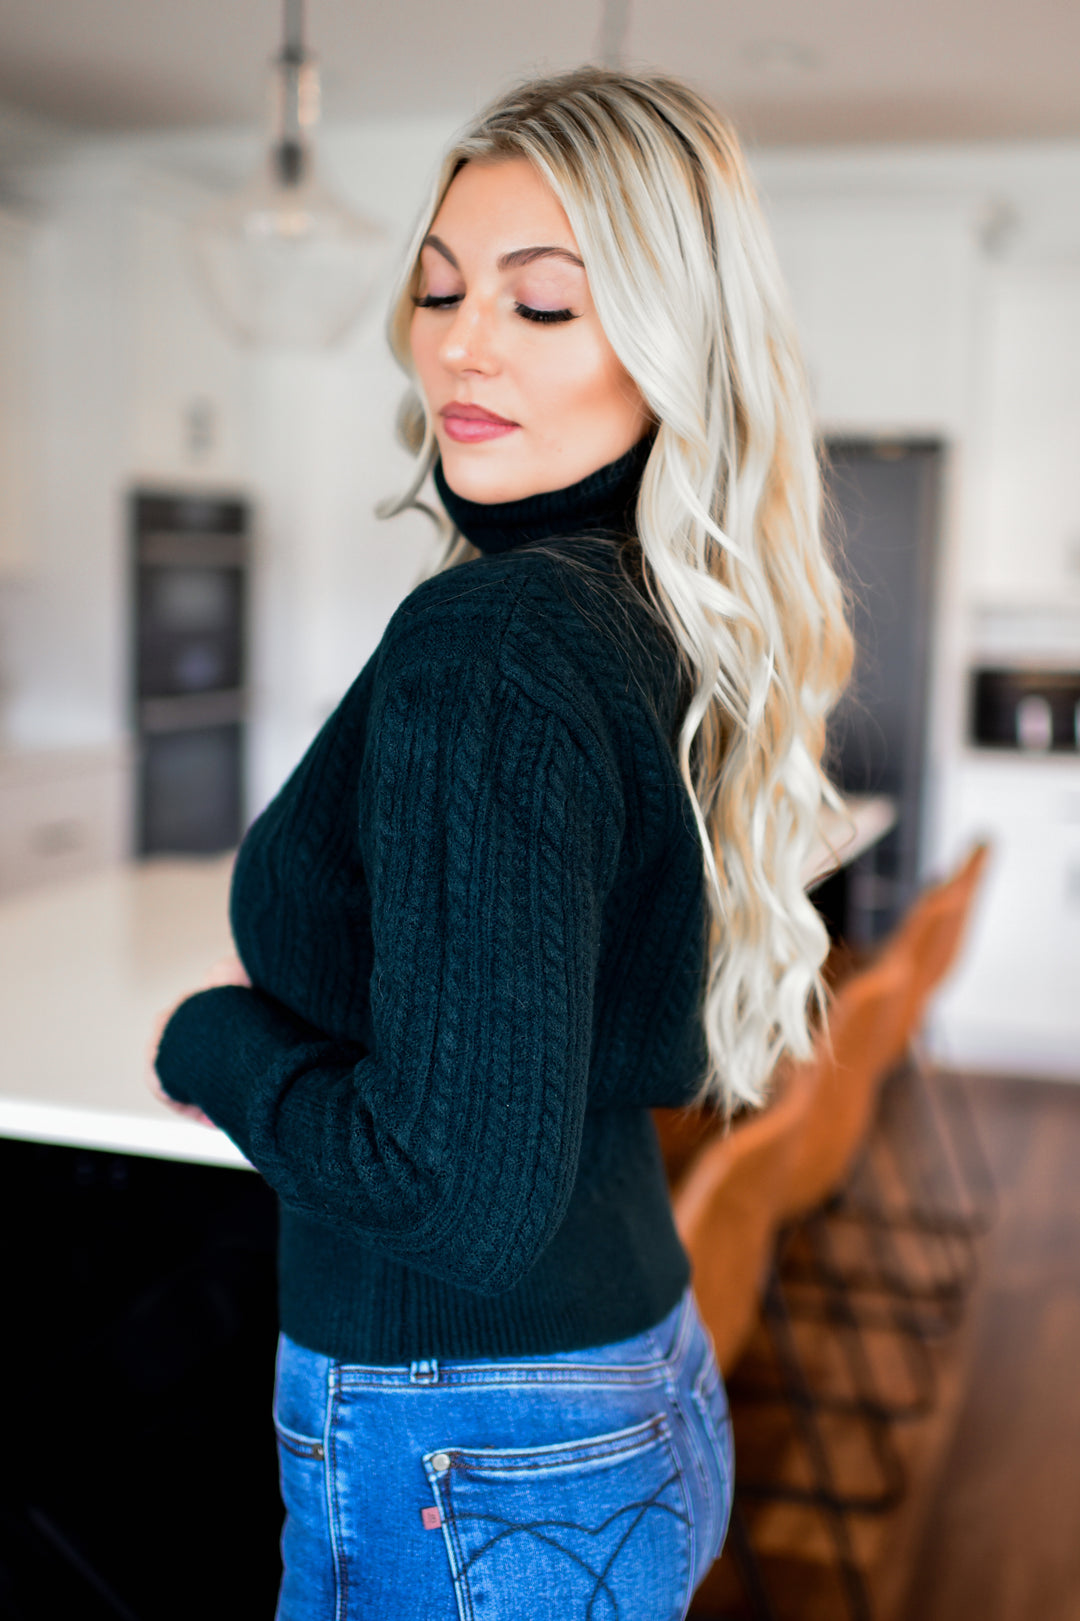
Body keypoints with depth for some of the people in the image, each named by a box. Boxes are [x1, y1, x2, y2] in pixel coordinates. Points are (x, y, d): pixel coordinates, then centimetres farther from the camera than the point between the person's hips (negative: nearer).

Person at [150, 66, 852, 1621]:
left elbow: (466, 1190, -29)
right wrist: (308, 1019, 10)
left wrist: (216, 1039, -12)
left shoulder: (486, 646, -25)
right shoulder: (661, 628, 1)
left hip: (473, 1487, -8)